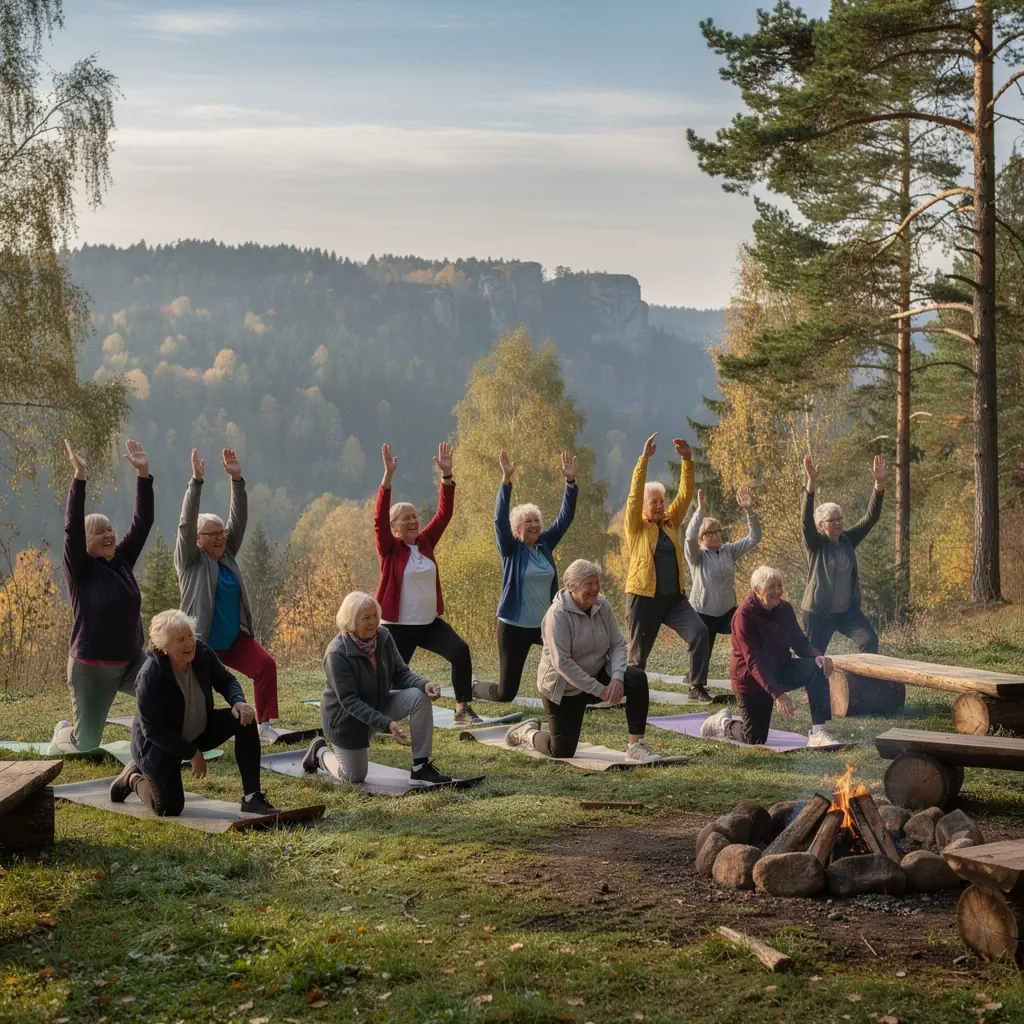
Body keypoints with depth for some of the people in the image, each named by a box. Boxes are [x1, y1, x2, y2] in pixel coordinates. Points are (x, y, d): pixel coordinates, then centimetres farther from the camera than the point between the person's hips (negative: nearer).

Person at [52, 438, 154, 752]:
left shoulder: (122, 560, 4)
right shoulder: (80, 569, -10)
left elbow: (142, 522, 1)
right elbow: (72, 527, -24)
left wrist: (143, 473, -6)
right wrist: (79, 474, -30)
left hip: (132, 662, 5)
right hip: (91, 668, -4)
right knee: (86, 746, 5)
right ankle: (62, 733, 39)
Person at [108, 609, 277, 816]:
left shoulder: (201, 652, -17)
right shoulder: (150, 676, -32)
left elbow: (225, 680, -1)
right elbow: (152, 728, -27)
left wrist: (238, 701, -24)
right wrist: (191, 753, -24)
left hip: (199, 731, 6)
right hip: (160, 744, -6)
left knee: (244, 719, -15)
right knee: (169, 809, -10)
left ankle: (252, 797, -9)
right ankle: (133, 777, 22)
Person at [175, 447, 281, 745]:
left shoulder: (227, 554, 9)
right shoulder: (190, 560, -5)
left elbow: (238, 519, 3)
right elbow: (186, 523, -17)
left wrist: (237, 479, -7)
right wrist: (196, 481, -26)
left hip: (235, 639, 5)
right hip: (202, 643, -4)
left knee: (266, 665, -16)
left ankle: (265, 726, -13)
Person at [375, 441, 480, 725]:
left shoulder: (425, 542, 6)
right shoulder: (389, 549, -6)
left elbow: (444, 513, 1)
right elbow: (380, 518, -20)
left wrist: (446, 474, -8)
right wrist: (388, 476, -29)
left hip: (429, 621, 4)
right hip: (398, 625, -4)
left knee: (460, 651, -16)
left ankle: (462, 710, -11)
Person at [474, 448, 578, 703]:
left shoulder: (545, 545, 5)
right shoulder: (511, 549, -6)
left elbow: (565, 518, 0)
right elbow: (500, 520, -21)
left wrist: (571, 482, -11)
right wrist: (506, 480, -29)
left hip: (546, 623, 5)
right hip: (515, 625, -5)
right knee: (506, 692, 1)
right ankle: (472, 689, 32)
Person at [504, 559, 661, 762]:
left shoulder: (602, 606, -5)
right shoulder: (558, 614, -23)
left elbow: (617, 645, -3)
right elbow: (562, 663, -28)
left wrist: (617, 678, -22)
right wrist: (599, 690, -27)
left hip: (597, 675, 5)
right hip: (563, 689, -5)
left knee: (637, 678, -21)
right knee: (562, 753, -2)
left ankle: (636, 745, -15)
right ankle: (528, 732, 30)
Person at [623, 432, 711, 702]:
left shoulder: (671, 522, 11)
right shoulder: (636, 527, -1)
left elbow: (685, 493, 4)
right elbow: (635, 495, -15)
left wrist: (687, 460, -8)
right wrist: (645, 458, -21)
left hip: (674, 597, 4)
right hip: (643, 597, -4)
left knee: (700, 633, -16)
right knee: (638, 654, 3)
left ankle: (697, 688, -11)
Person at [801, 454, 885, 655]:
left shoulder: (848, 540, 5)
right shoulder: (814, 544, -7)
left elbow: (871, 517, -2)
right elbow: (806, 519, -24)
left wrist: (879, 484, -16)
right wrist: (811, 482, -38)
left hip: (848, 610, 4)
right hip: (818, 612, -4)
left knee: (869, 640, -17)